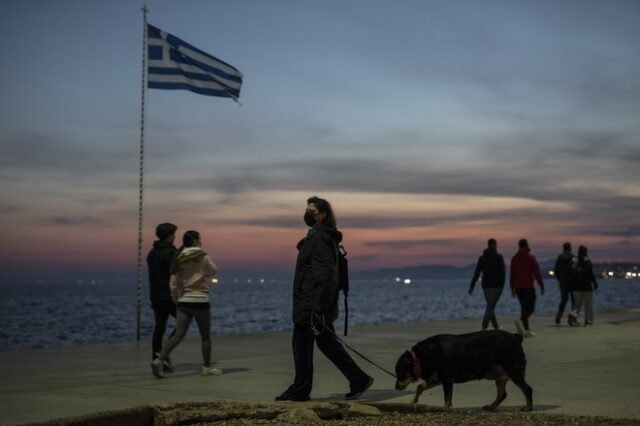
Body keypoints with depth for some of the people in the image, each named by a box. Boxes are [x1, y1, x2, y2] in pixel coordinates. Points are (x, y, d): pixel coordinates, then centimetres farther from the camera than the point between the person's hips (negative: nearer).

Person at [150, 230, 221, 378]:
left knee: (178, 335, 2)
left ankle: (158, 360, -14)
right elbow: (213, 271, 9)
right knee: (206, 336, 11)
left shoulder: (179, 260, 5)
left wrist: (177, 300, 19)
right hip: (200, 301, -5)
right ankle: (207, 367, 20)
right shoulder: (203, 257, -10)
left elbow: (173, 285, 6)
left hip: (184, 302, 5)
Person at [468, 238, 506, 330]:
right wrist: (502, 286, -8)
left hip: (486, 286, 4)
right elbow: (502, 272, -10)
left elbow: (476, 274, 5)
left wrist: (471, 287, 6)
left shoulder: (482, 258, 8)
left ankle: (496, 326, 23)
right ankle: (484, 327, -20)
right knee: (490, 307, -7)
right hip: (496, 286, -4)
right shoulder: (499, 257, -4)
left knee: (490, 306, 16)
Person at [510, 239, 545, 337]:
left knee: (524, 307, 13)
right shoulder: (531, 257, -5)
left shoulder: (514, 258, 11)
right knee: (530, 307, -4)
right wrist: (542, 286, -4)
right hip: (528, 286, -6)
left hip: (518, 287, 6)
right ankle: (521, 321, -31)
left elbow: (512, 275, 14)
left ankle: (526, 329, 11)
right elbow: (537, 273, -8)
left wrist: (512, 288, 20)